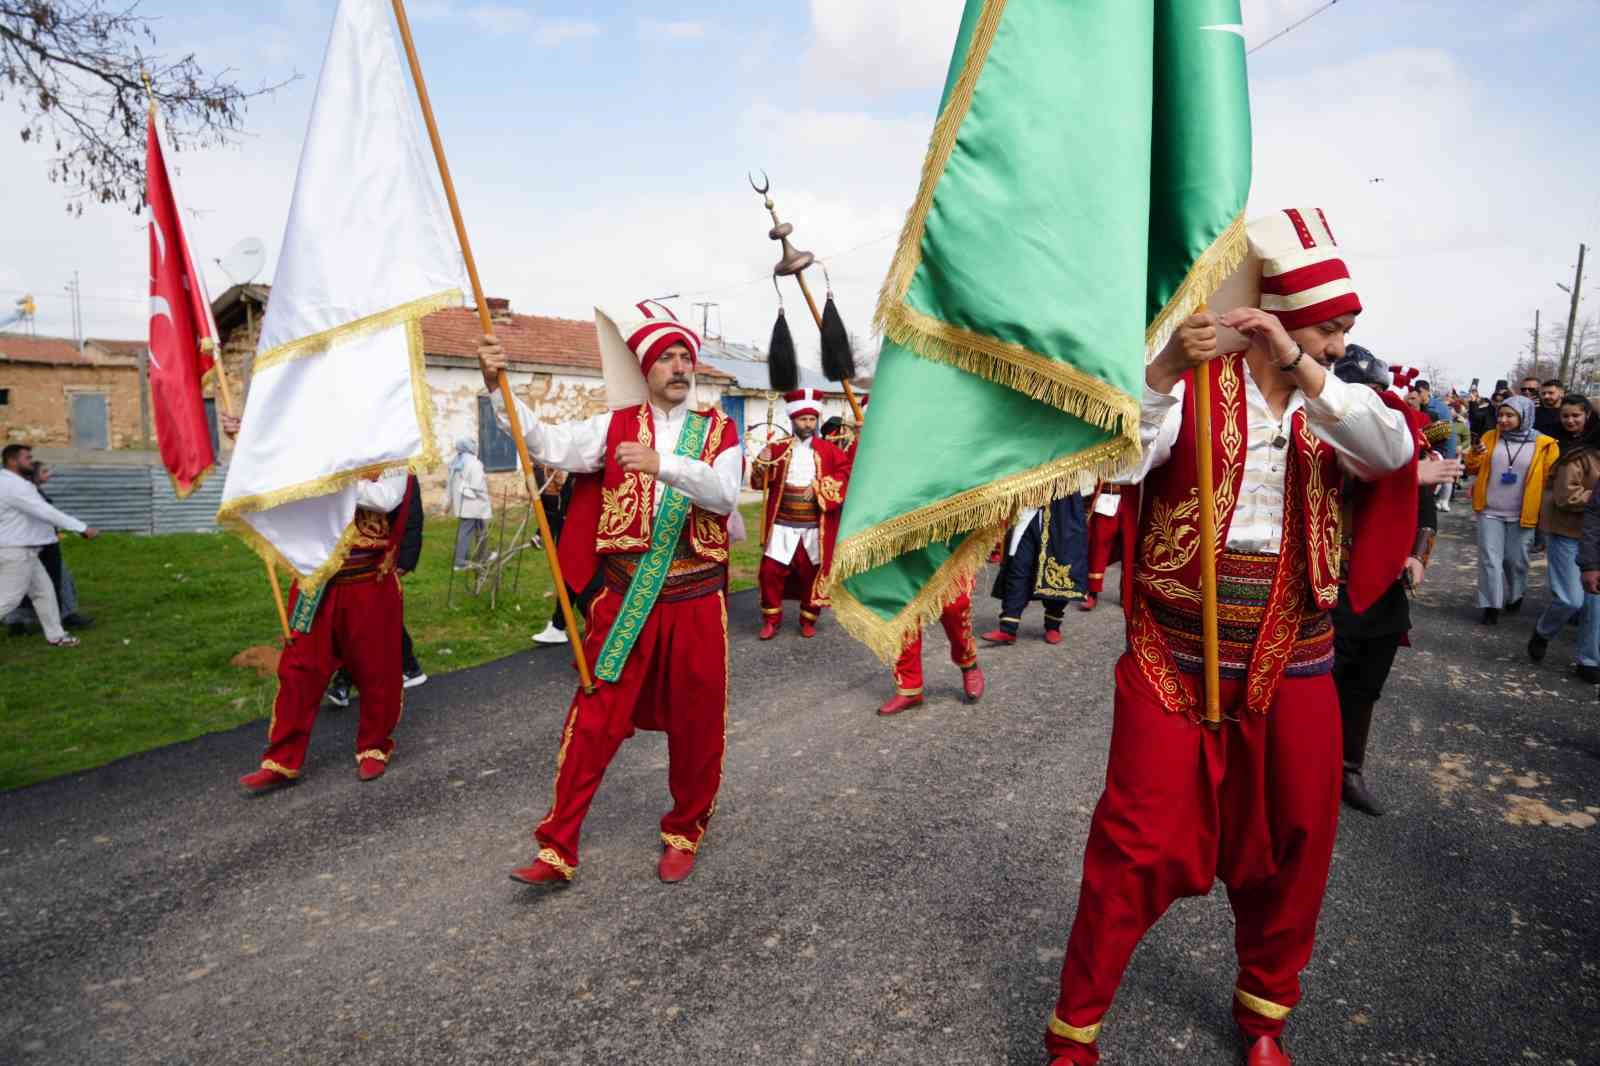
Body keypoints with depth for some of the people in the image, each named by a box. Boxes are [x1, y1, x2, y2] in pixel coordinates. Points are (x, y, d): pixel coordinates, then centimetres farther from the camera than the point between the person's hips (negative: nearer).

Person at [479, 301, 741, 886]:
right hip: (623, 600, 0)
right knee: (593, 722, 2)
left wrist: (661, 464, -28)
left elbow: (725, 491, -14)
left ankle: (684, 834, 32)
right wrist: (499, 388, -22)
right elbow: (549, 445, -9)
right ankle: (557, 851, 14)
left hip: (696, 602, 1)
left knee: (696, 725, 10)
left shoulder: (719, 431, 4)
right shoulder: (617, 425, 5)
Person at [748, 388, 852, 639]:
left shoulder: (827, 450, 2)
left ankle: (808, 620, 25)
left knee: (812, 574, 8)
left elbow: (847, 472, -7)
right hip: (783, 525, 1)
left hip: (815, 528, 0)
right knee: (771, 571, -2)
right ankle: (771, 620, 14)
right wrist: (762, 463, -14)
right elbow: (758, 483, 7)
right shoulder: (779, 449, 5)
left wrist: (820, 488, -17)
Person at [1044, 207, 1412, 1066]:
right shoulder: (1192, 385, -6)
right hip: (1174, 659, -4)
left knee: (1290, 849, 14)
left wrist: (1298, 365, -23)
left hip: (1293, 666, 5)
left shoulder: (1331, 405, 7)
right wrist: (1163, 366, -33)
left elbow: (1395, 452, -14)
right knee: (1136, 847, -1)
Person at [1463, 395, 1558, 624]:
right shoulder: (1490, 437, 1)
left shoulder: (1543, 445, -6)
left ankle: (1515, 596, 36)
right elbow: (1473, 469, 5)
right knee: (1489, 559, -2)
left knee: (1516, 560, 11)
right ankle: (1491, 606, 5)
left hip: (1521, 515, -1)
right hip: (1490, 513, 1)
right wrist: (1475, 455, -16)